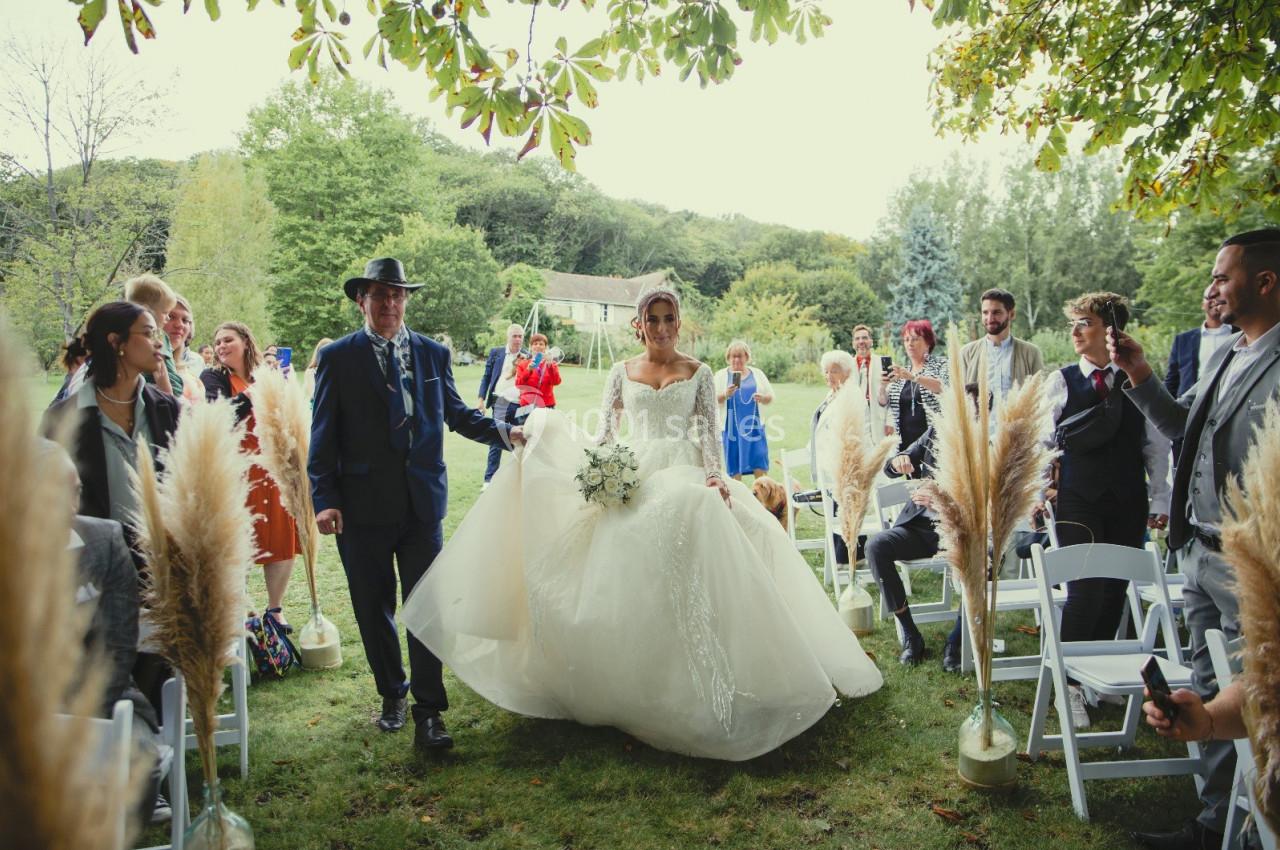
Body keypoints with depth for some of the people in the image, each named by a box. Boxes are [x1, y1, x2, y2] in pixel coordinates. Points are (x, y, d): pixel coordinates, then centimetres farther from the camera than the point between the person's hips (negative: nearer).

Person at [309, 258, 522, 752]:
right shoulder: (337, 357, 0)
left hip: (422, 502, 1)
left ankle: (428, 711, 10)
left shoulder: (434, 354, 8)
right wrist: (325, 499, -9)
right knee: (373, 608, 12)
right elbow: (323, 435, -1)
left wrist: (503, 431, -1)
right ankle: (392, 693, 33)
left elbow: (456, 414, 15)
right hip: (362, 506, -1)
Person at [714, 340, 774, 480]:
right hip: (732, 427, -1)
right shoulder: (721, 375, 7)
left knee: (760, 466, -5)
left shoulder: (757, 374, 12)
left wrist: (762, 398, -10)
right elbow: (712, 400, -1)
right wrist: (725, 395, -21)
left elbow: (771, 397, 13)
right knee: (734, 469, 1)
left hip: (754, 426, 1)